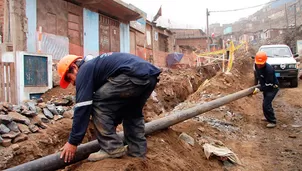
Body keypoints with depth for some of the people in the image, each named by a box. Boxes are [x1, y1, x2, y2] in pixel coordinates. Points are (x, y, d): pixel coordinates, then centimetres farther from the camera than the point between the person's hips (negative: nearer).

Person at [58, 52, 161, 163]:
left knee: (99, 103, 4)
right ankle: (137, 150, 29)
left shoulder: (84, 71, 8)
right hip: (151, 75, 10)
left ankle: (112, 149, 6)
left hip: (134, 75, -10)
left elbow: (82, 107, 2)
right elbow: (116, 102, 42)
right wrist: (112, 124, 52)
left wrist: (73, 142, 8)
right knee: (133, 112, 29)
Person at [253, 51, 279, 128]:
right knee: (266, 102, 22)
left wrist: (259, 89, -28)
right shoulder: (257, 65, -10)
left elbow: (269, 84, -29)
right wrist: (260, 83, 15)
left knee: (266, 104, -13)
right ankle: (269, 117, 41)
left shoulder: (269, 69, -34)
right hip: (266, 87, 9)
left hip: (272, 87, -9)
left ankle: (272, 121, -2)